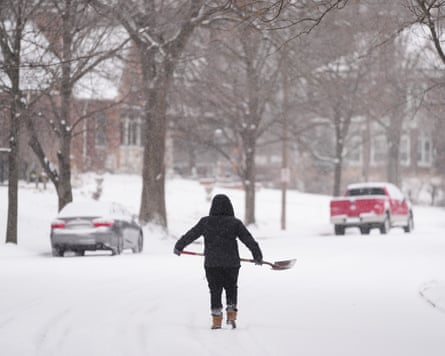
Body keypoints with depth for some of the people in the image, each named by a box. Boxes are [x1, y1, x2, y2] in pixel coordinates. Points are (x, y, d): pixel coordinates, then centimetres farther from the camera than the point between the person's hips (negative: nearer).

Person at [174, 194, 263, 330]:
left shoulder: (205, 222, -2)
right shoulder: (235, 223, -4)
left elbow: (190, 235, 7)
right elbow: (249, 240, -4)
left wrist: (178, 247, 21)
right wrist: (258, 256, 5)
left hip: (211, 263, 0)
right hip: (231, 263, 0)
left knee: (215, 290, 9)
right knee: (231, 288, 18)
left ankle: (216, 320, 4)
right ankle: (231, 314, 5)